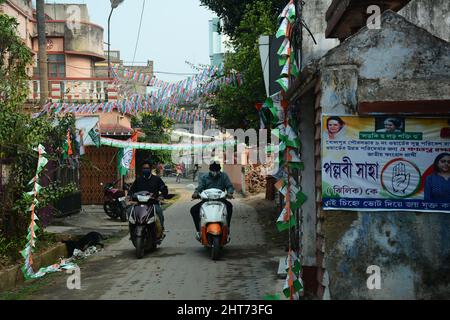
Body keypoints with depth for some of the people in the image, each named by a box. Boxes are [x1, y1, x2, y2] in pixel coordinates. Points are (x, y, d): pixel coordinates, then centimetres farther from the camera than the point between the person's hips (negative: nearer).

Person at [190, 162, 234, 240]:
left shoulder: (224, 176, 9)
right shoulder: (204, 177, 11)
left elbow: (230, 186, 2)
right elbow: (200, 187, 2)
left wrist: (229, 193, -21)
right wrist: (196, 193, -22)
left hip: (220, 199, -1)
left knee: (229, 206, -34)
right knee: (193, 210, -18)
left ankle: (227, 227, -24)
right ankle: (199, 230, -5)